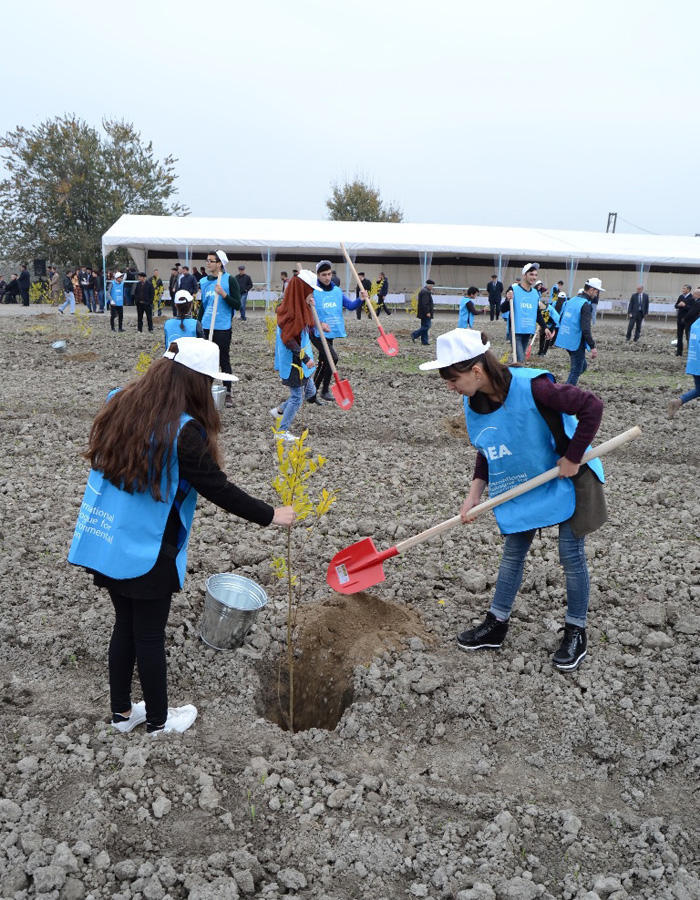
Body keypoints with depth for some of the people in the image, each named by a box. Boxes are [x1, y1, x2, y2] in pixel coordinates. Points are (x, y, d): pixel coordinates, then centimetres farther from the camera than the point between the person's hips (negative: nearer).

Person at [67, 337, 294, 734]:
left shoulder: (119, 405, 0)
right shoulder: (183, 431, -22)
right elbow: (219, 489, -18)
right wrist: (270, 514, -7)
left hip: (104, 544, 7)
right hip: (147, 552, -7)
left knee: (125, 625, 20)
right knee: (150, 634, 10)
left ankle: (122, 712, 35)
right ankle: (158, 719, 29)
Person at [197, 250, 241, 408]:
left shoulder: (229, 280, -5)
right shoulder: (204, 281, 11)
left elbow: (237, 305, -8)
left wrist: (223, 294, -19)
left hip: (222, 328, -5)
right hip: (205, 327, 5)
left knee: (224, 361, 2)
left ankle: (227, 393, 11)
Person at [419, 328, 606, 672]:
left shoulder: (531, 387, -32)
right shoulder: (474, 402, -9)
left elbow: (592, 406, -29)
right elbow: (486, 453, 4)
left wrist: (572, 458, -24)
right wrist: (474, 494, -6)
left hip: (566, 479, -6)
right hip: (520, 486, 6)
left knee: (572, 556, 4)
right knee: (512, 553, 12)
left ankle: (576, 632, 22)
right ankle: (497, 624, 25)